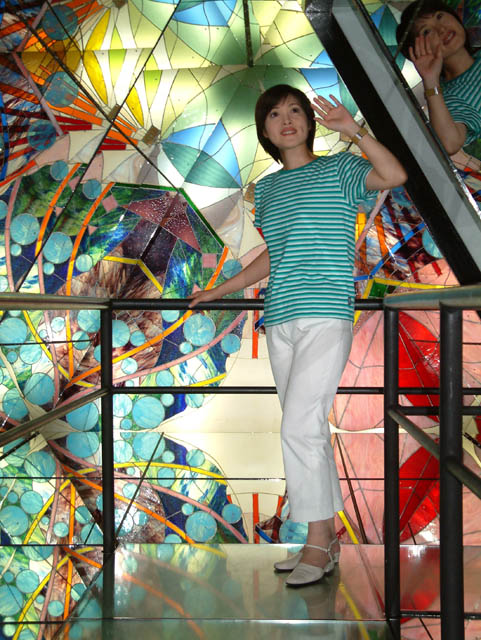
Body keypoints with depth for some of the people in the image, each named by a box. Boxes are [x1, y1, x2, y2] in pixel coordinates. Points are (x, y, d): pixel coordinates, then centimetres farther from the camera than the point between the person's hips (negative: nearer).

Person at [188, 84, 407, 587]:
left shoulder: (339, 169, 3)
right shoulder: (267, 188, 19)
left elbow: (395, 175, -16)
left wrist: (353, 130, -23)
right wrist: (218, 291, 29)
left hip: (325, 317, -6)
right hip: (281, 321, 6)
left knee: (299, 427, -14)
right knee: (308, 430, 8)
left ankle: (317, 542, -2)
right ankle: (326, 538, 16)